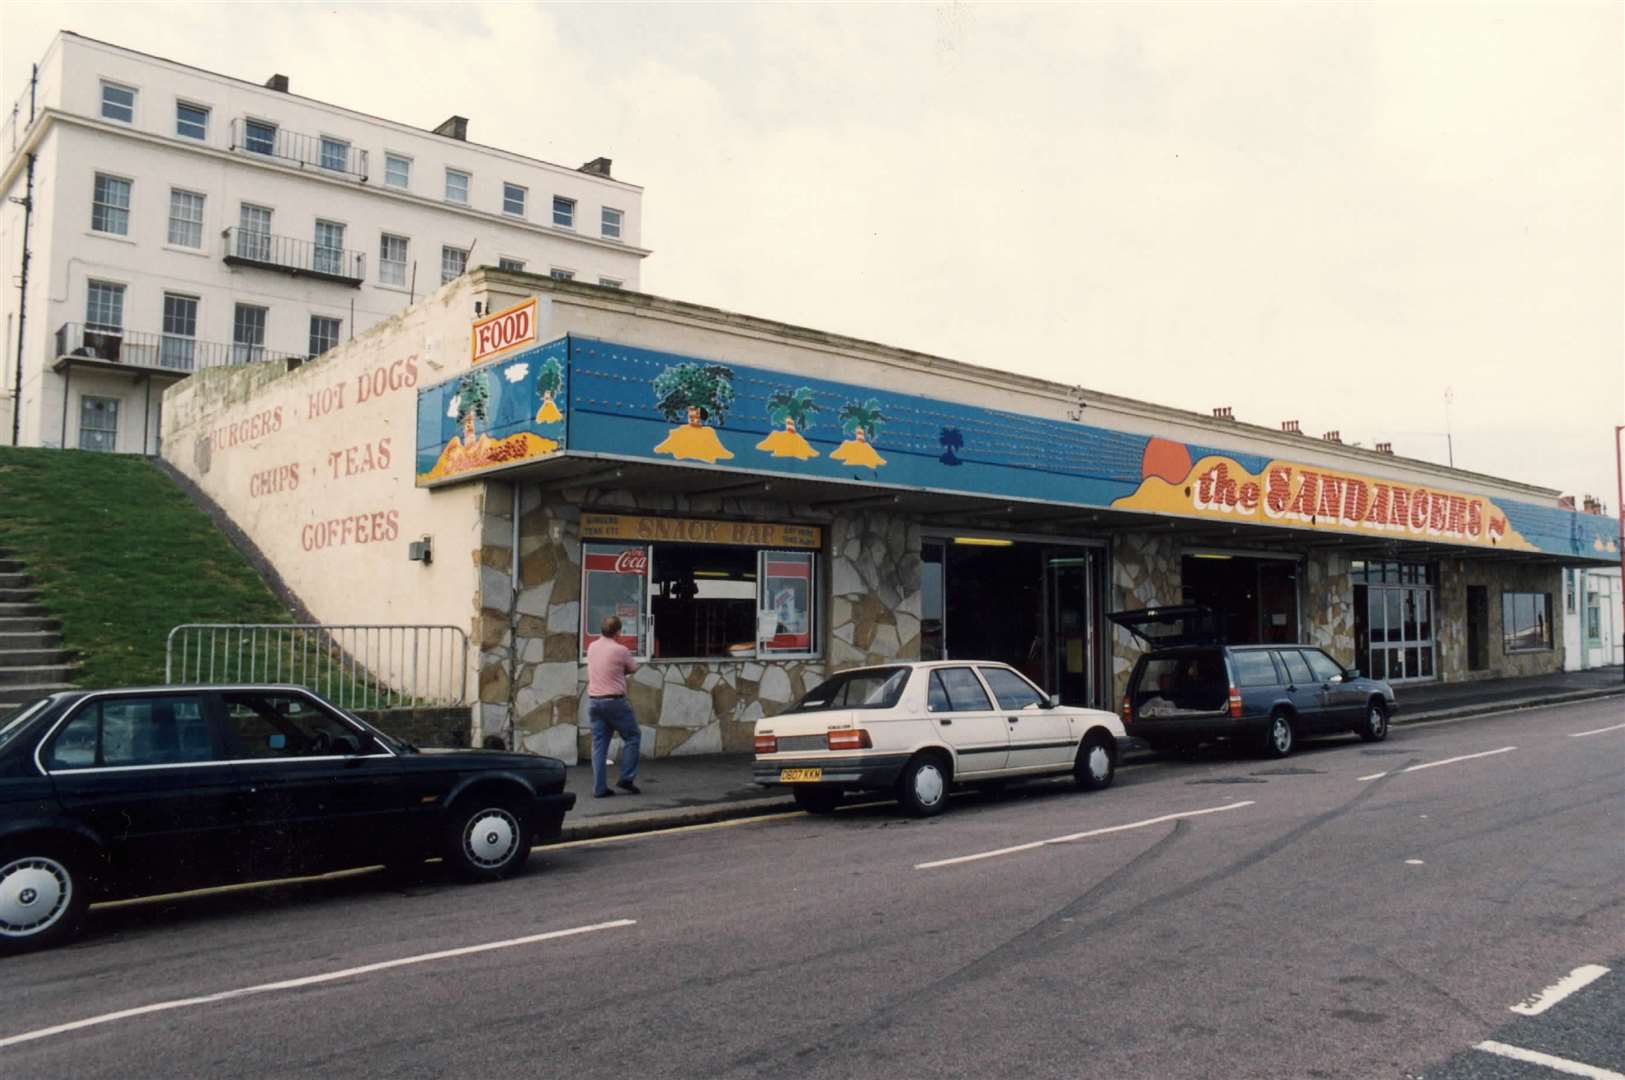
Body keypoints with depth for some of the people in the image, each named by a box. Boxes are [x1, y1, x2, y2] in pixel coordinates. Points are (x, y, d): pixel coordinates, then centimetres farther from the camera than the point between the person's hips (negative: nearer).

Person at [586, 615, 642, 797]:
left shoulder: (592, 647, 8)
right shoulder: (620, 650, -11)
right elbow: (633, 668, 5)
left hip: (593, 700, 6)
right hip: (614, 701, -6)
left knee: (599, 744, 7)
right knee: (633, 737, 9)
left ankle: (599, 788, 6)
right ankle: (626, 779, 5)